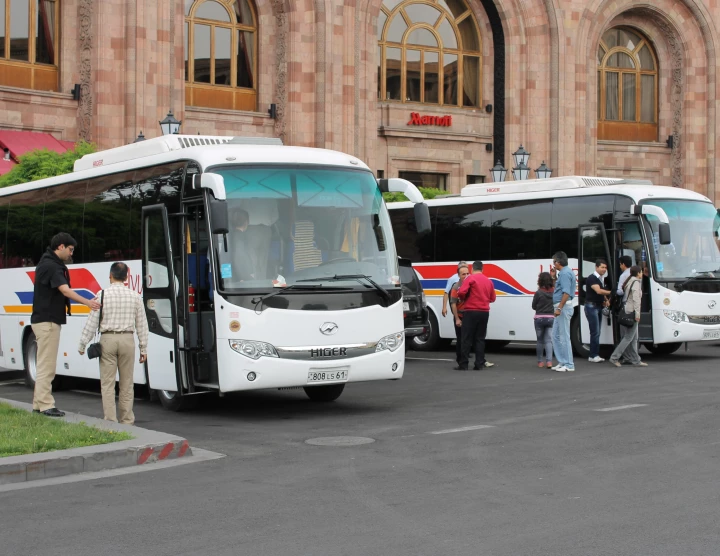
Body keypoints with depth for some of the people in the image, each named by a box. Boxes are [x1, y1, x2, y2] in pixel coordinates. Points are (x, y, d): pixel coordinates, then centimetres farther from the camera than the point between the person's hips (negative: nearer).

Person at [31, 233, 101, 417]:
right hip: (47, 321, -11)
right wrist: (87, 302, -43)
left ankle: (39, 403, 18)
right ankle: (46, 405, -8)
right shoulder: (52, 266, -17)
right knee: (47, 365, -9)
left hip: (45, 320, 11)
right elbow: (65, 290, -31)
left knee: (45, 364, 14)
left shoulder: (48, 263, 15)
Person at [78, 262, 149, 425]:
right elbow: (141, 324, 6)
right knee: (126, 384, 10)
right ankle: (127, 420, 12)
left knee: (107, 383, 3)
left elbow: (92, 322, -3)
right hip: (127, 340, 2)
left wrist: (82, 345, 5)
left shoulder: (102, 295, -4)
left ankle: (110, 420, 1)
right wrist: (143, 349, 13)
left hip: (107, 340, -2)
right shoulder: (134, 296, 3)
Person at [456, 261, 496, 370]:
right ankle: (479, 364, 5)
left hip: (471, 312, -4)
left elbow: (461, 292, -17)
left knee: (467, 339, -2)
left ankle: (463, 364, -2)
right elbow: (492, 298, 17)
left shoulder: (470, 279, -6)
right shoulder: (488, 281, 10)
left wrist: (463, 299, 4)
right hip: (484, 312, 5)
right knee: (480, 339, 10)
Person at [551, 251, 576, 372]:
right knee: (556, 336, 14)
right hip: (561, 308, 11)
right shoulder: (566, 272, 16)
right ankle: (562, 362, 17)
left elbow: (566, 293, -24)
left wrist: (559, 308, -25)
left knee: (564, 336, -7)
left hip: (563, 307, -11)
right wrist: (554, 278, 18)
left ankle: (569, 365, -4)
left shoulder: (565, 273, -15)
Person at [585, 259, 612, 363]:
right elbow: (598, 291, -27)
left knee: (597, 332, 8)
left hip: (599, 307, 9)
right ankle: (593, 356, -9)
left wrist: (606, 300, 4)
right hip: (591, 306, -9)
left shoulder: (602, 278, 14)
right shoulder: (592, 278, -14)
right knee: (595, 332, -11)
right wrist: (611, 292, -31)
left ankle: (595, 355, 11)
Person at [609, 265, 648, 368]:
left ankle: (636, 360, 13)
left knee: (634, 338, 12)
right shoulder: (636, 282, -8)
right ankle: (614, 357, -10)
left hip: (625, 312, 10)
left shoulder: (628, 281, 19)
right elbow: (636, 298, -17)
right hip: (631, 312, -10)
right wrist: (637, 313, -20)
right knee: (629, 337, -7)